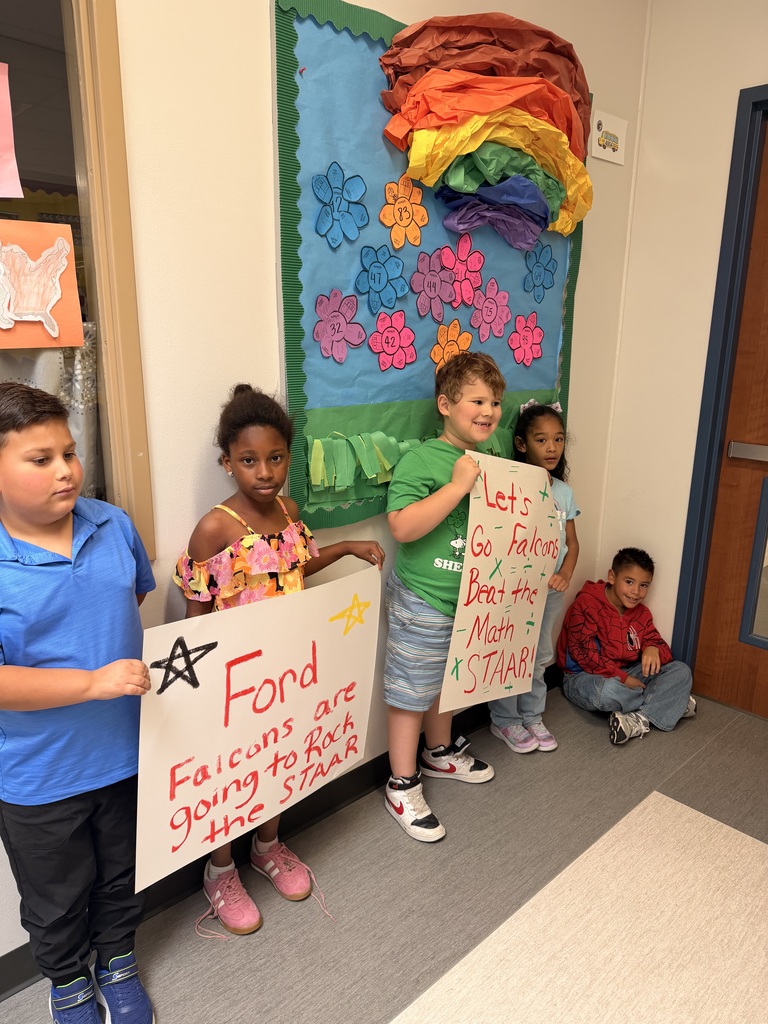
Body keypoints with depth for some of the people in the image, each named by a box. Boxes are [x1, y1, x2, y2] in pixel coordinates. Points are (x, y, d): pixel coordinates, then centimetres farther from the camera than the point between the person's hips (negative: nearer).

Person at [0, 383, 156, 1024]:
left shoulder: (113, 525, -9)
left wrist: (148, 664, 1)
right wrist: (93, 681, -31)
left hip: (125, 752, 3)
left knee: (122, 874, 27)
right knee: (57, 899, 24)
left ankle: (119, 965, 55)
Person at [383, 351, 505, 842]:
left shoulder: (488, 463, 6)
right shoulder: (420, 460, -19)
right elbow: (402, 527, -30)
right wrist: (458, 485, -30)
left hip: (467, 597, 8)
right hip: (422, 603, -8)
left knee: (447, 681, 25)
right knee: (410, 691, 6)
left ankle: (440, 752, 48)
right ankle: (403, 785, 23)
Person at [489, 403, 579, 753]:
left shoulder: (564, 491, 3)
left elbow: (571, 542, 7)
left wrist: (565, 574, -9)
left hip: (551, 589, 6)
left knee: (540, 656, 18)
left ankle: (532, 717, 35)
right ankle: (505, 721, 26)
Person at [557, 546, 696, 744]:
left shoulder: (641, 614, 5)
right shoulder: (586, 604, -17)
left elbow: (660, 644, 3)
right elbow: (583, 653, -21)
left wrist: (654, 650, -23)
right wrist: (623, 678, -23)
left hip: (627, 674, 7)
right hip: (585, 676, -6)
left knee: (681, 671, -8)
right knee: (609, 691, -41)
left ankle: (639, 720, -26)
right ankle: (674, 702, -11)